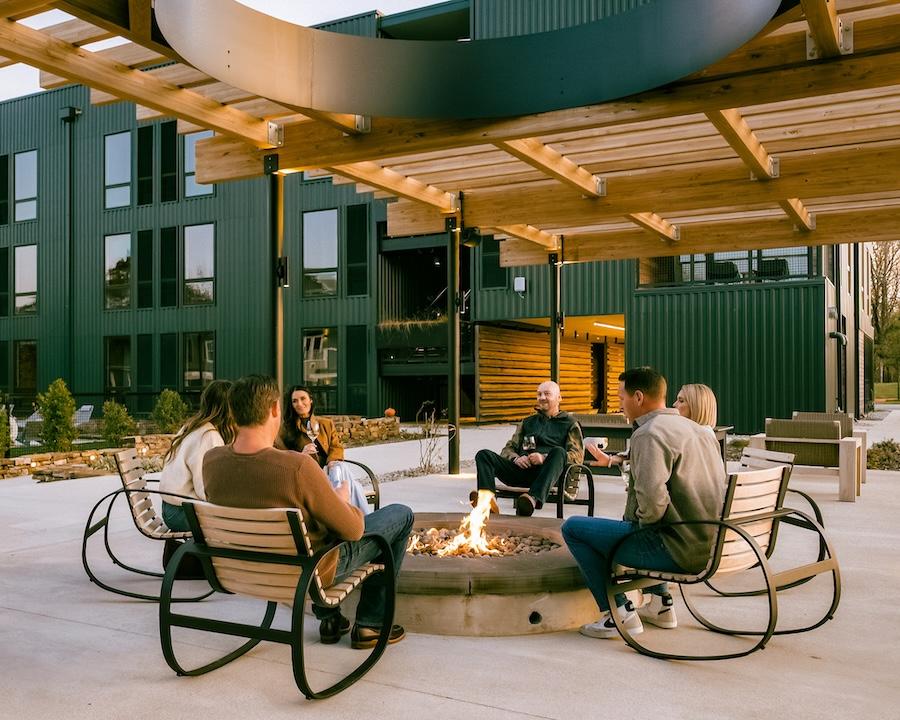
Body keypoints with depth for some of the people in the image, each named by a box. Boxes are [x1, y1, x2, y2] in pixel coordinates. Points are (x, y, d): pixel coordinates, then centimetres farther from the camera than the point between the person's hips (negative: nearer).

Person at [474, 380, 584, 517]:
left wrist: (545, 458, -10)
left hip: (546, 472, -4)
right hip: (521, 469, 4)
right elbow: (508, 449, 26)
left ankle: (534, 498, -56)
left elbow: (578, 456, 5)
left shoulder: (569, 423, 21)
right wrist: (516, 458, 0)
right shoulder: (528, 422, 33)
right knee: (483, 455, -17)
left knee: (559, 451, -36)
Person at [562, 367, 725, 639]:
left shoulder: (649, 433, -16)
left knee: (573, 528, -2)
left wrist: (644, 520, -7)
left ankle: (620, 614, 1)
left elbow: (651, 496, -30)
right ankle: (661, 605, 34)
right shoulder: (698, 430, 13)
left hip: (676, 550, -9)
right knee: (630, 523, 36)